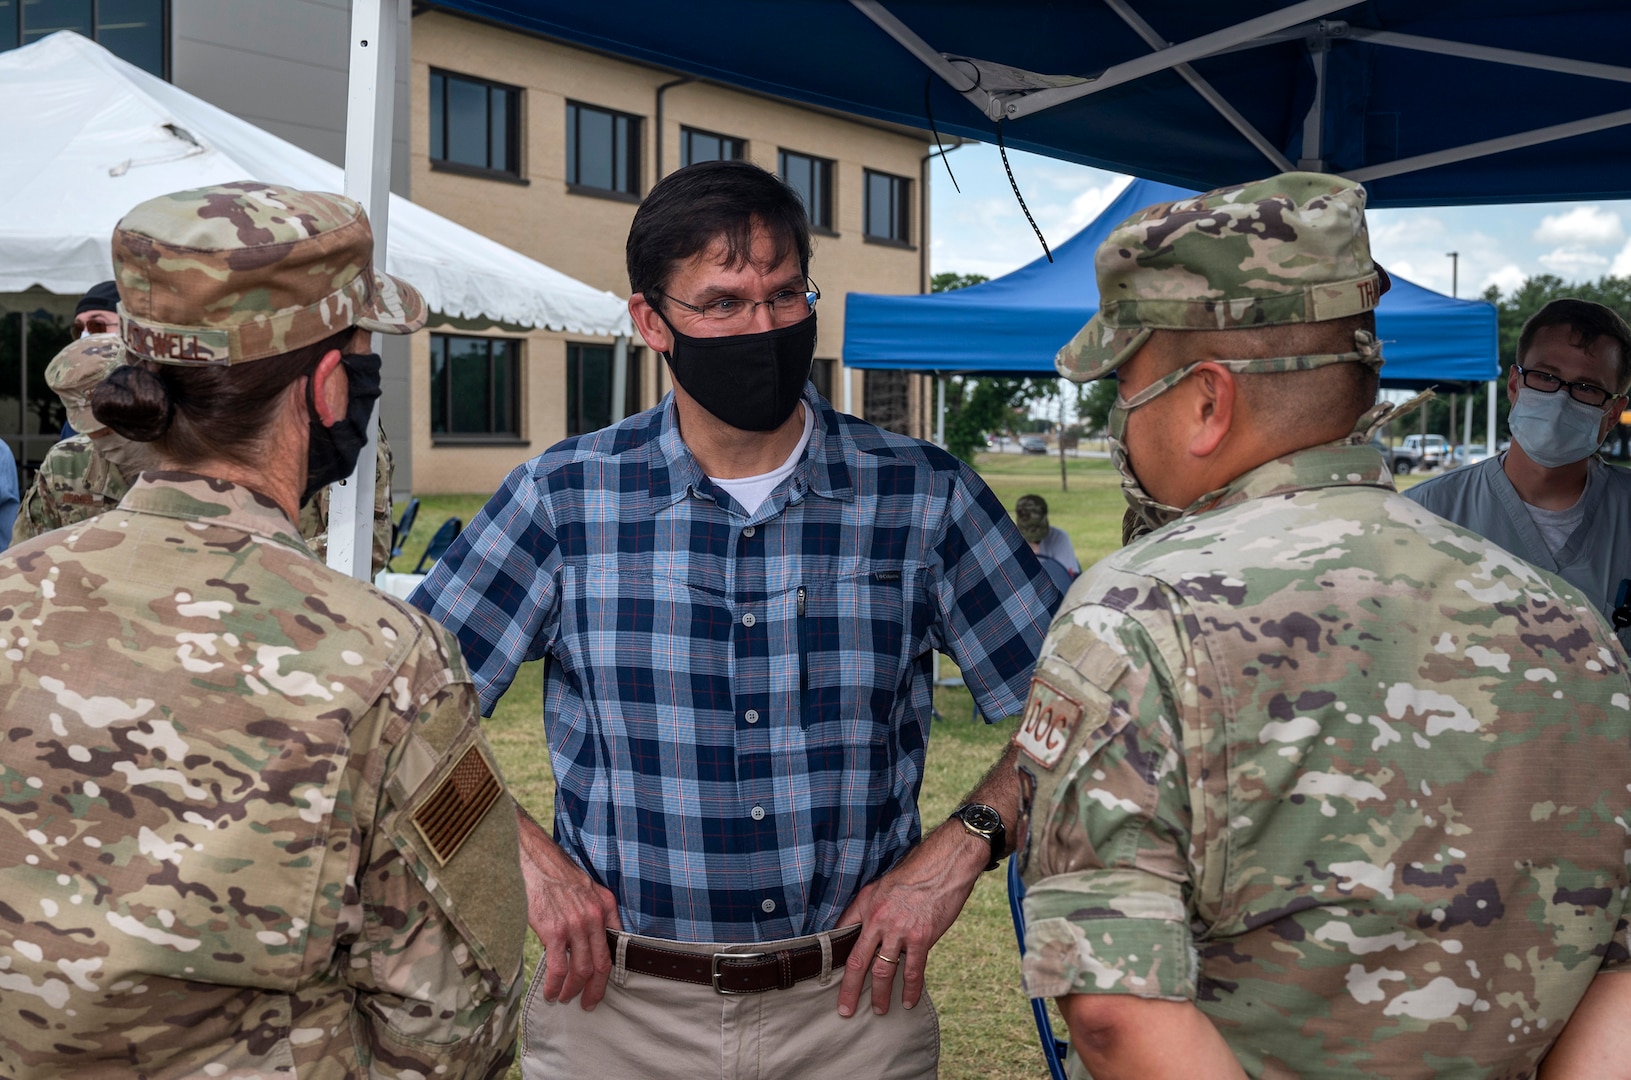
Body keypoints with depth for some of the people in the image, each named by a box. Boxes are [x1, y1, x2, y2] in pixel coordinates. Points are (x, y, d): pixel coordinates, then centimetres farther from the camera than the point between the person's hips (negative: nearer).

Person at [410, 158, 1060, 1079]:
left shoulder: (924, 496, -5)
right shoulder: (565, 496, -6)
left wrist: (964, 844, -10)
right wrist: (523, 855, -10)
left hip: (852, 1004, 1)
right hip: (616, 1003, 0)